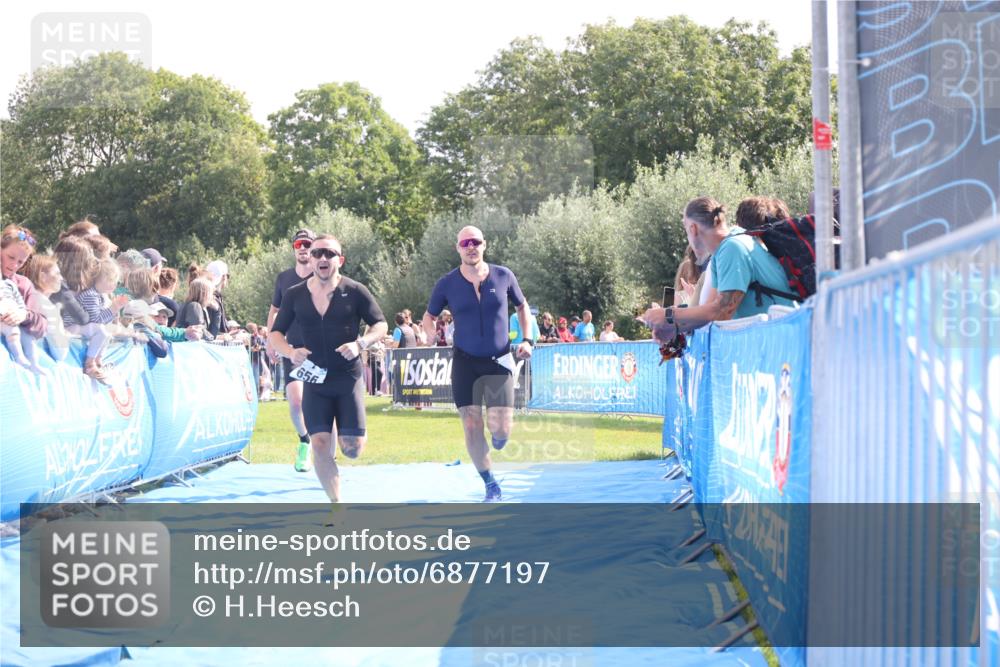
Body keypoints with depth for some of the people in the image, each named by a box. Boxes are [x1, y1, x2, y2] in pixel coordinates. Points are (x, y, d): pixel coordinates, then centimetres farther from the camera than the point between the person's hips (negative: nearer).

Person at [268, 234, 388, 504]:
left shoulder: (354, 291, -4)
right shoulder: (294, 295, 2)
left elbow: (380, 324, 3)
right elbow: (276, 333, 8)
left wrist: (360, 344, -17)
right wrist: (290, 352, -13)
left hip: (348, 378, -1)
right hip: (314, 380, 1)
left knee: (352, 448, -5)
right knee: (320, 444, -10)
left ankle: (342, 431, 33)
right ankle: (337, 504, 2)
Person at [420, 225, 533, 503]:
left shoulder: (503, 276, -2)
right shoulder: (447, 283, -3)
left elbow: (522, 306, 14)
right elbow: (428, 317, 11)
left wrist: (527, 339, 2)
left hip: (499, 362, 0)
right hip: (465, 362, 0)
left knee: (501, 430, -10)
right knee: (472, 427, -3)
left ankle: (497, 437, 30)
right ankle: (491, 486, 13)